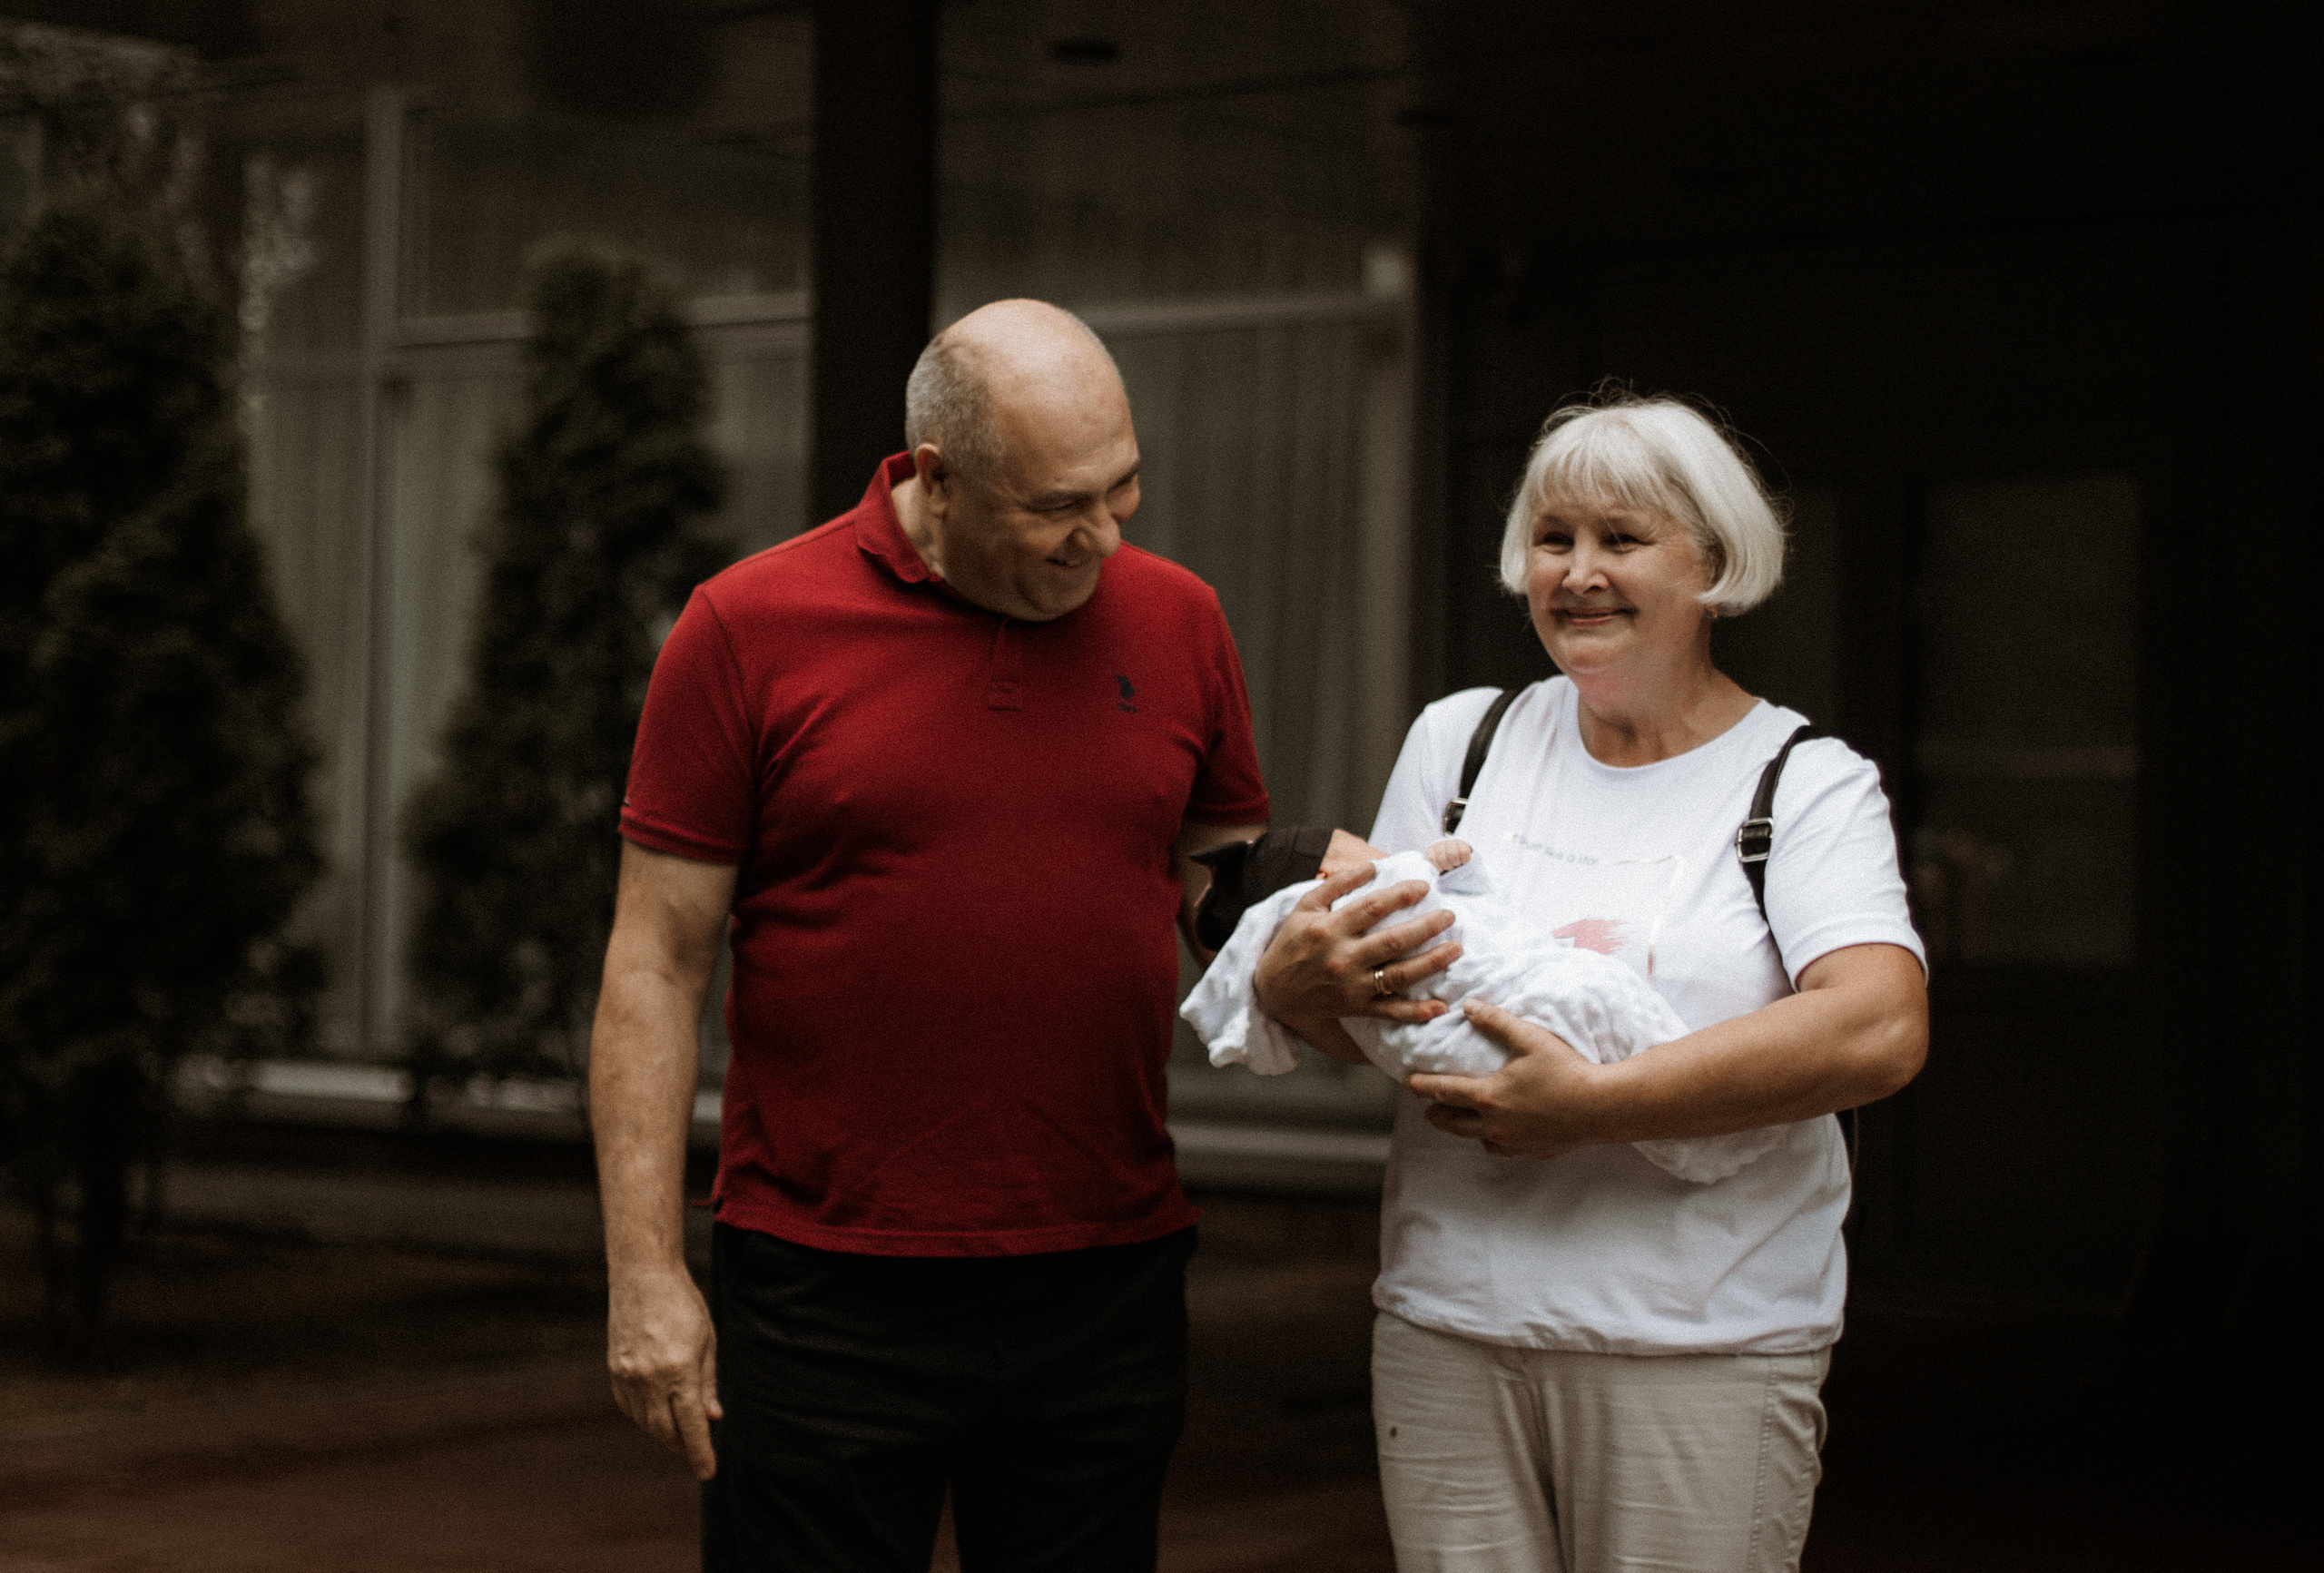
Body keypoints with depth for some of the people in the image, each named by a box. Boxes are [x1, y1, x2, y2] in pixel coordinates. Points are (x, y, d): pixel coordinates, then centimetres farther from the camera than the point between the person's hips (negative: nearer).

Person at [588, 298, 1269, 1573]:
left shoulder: (1176, 622, 5)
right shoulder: (747, 630, -4)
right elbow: (656, 965, -3)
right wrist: (644, 1272, -7)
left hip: (1107, 1292, 3)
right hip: (825, 1307, -3)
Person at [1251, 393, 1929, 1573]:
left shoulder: (1806, 782, -1)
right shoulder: (1457, 741, 11)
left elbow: (1879, 1032, -18)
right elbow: (1357, 1023, 13)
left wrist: (1592, 1103, -21)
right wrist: (1296, 982, -13)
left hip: (1705, 1352, -3)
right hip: (1448, 1327, 3)